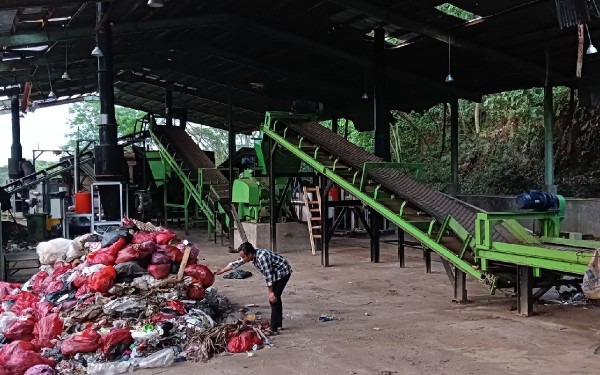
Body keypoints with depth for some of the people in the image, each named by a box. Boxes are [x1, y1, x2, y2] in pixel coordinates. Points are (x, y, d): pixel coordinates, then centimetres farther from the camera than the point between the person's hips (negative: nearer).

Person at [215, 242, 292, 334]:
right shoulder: (253, 255, -4)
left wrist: (271, 292, -18)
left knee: (273, 299, -11)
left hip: (283, 272, -10)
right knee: (275, 298, 17)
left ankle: (273, 329, -10)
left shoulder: (262, 257, -32)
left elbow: (268, 276, -26)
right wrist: (222, 270, 16)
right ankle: (278, 323, 30)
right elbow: (236, 263, 9)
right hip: (277, 274, 10)